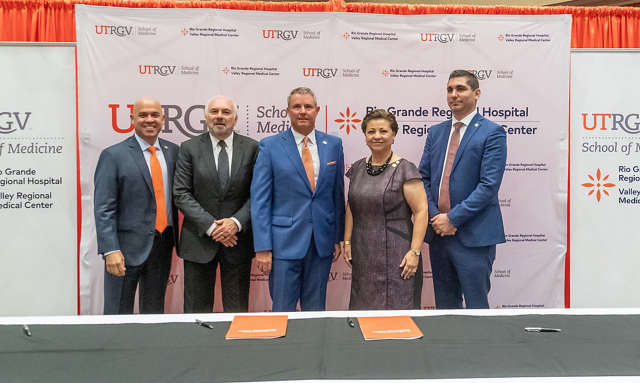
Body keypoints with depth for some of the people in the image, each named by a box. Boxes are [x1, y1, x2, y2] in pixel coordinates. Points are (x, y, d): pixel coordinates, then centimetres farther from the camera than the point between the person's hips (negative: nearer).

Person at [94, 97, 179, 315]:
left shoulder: (173, 152, 7)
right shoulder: (113, 155, -6)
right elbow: (103, 208, -9)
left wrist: (176, 238, 3)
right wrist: (111, 250, -17)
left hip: (163, 243, 4)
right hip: (128, 245, -4)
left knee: (155, 311, 16)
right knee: (119, 312, 6)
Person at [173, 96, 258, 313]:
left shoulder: (252, 148, 2)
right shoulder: (189, 148, 1)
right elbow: (181, 194, -4)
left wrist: (237, 222, -15)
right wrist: (210, 226, -13)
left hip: (238, 238, 0)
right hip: (199, 239, 0)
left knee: (237, 310, 11)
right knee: (196, 309, 9)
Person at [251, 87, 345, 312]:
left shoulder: (333, 145, 6)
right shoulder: (270, 146, -3)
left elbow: (338, 194, 9)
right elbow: (260, 200, -5)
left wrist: (339, 237, 7)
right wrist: (262, 247, -10)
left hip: (323, 241, 3)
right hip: (285, 241, -2)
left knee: (315, 309, 14)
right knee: (283, 310, 7)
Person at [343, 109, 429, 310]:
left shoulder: (405, 169, -8)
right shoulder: (357, 168, 9)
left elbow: (421, 211, -11)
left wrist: (415, 251, -16)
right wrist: (347, 242, 10)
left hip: (395, 254, -5)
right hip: (363, 255, 5)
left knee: (396, 307, -1)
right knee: (363, 307, 11)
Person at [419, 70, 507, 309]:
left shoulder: (492, 133, -5)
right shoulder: (436, 132, 13)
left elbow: (489, 185, -13)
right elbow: (423, 177, 9)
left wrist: (453, 218, -15)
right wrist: (435, 216, -5)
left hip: (473, 235, -5)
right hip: (438, 231, 6)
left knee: (476, 305, 3)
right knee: (445, 305, 15)